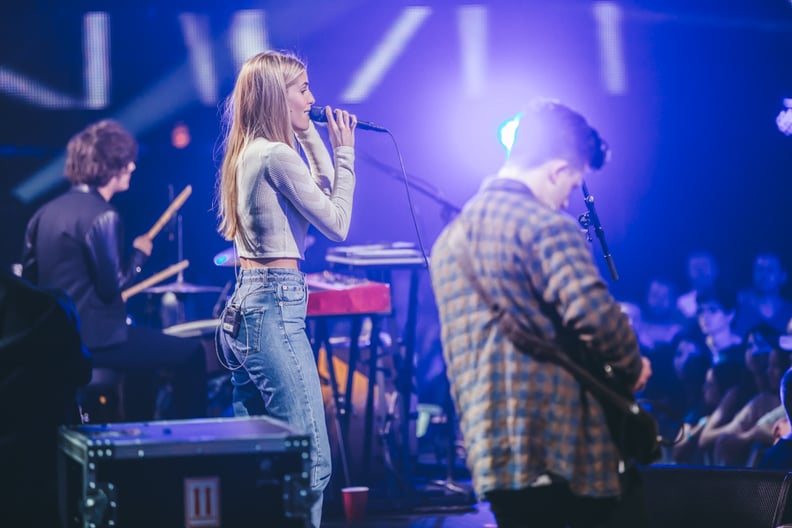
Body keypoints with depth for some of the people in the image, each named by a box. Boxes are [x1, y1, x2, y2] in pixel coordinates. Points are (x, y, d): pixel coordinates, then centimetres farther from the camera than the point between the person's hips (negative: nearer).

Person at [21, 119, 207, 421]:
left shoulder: (48, 211, 9)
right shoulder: (102, 217, -17)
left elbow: (29, 275, 14)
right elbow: (114, 286, -19)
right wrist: (140, 253, -3)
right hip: (96, 338, -10)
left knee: (147, 343, 33)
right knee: (191, 354, -3)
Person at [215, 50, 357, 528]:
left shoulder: (247, 153, 14)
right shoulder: (277, 155, -14)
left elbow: (319, 195, 20)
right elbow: (337, 223, -9)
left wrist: (310, 135, 18)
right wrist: (345, 152, -1)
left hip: (243, 306, 10)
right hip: (276, 307, -10)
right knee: (311, 463, -9)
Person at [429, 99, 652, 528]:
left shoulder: (450, 237, 19)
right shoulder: (546, 224, -9)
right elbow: (594, 313, -22)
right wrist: (631, 368, -4)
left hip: (490, 449, 8)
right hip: (558, 441, -8)